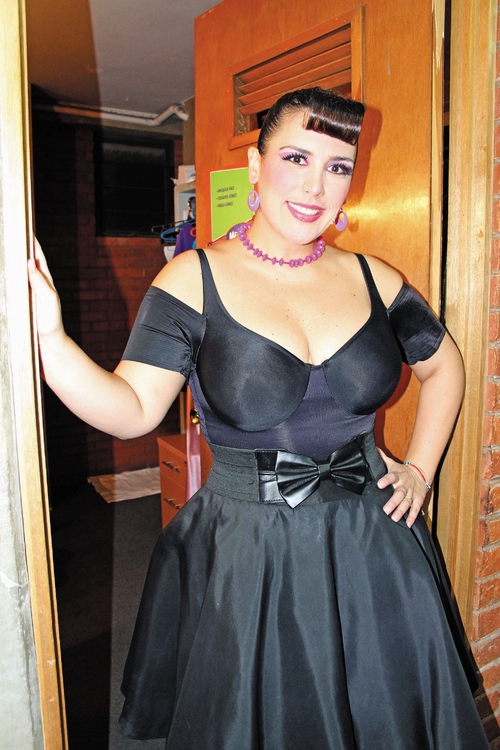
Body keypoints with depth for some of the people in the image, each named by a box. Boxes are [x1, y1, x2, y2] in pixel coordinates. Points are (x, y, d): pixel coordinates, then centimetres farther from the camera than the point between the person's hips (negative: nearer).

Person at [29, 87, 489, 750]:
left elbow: (443, 365, 14)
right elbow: (133, 410, -14)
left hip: (369, 544, 4)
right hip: (244, 552, -2)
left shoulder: (372, 279, -1)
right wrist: (47, 335, -28)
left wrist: (419, 468, 7)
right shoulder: (194, 280, -10)